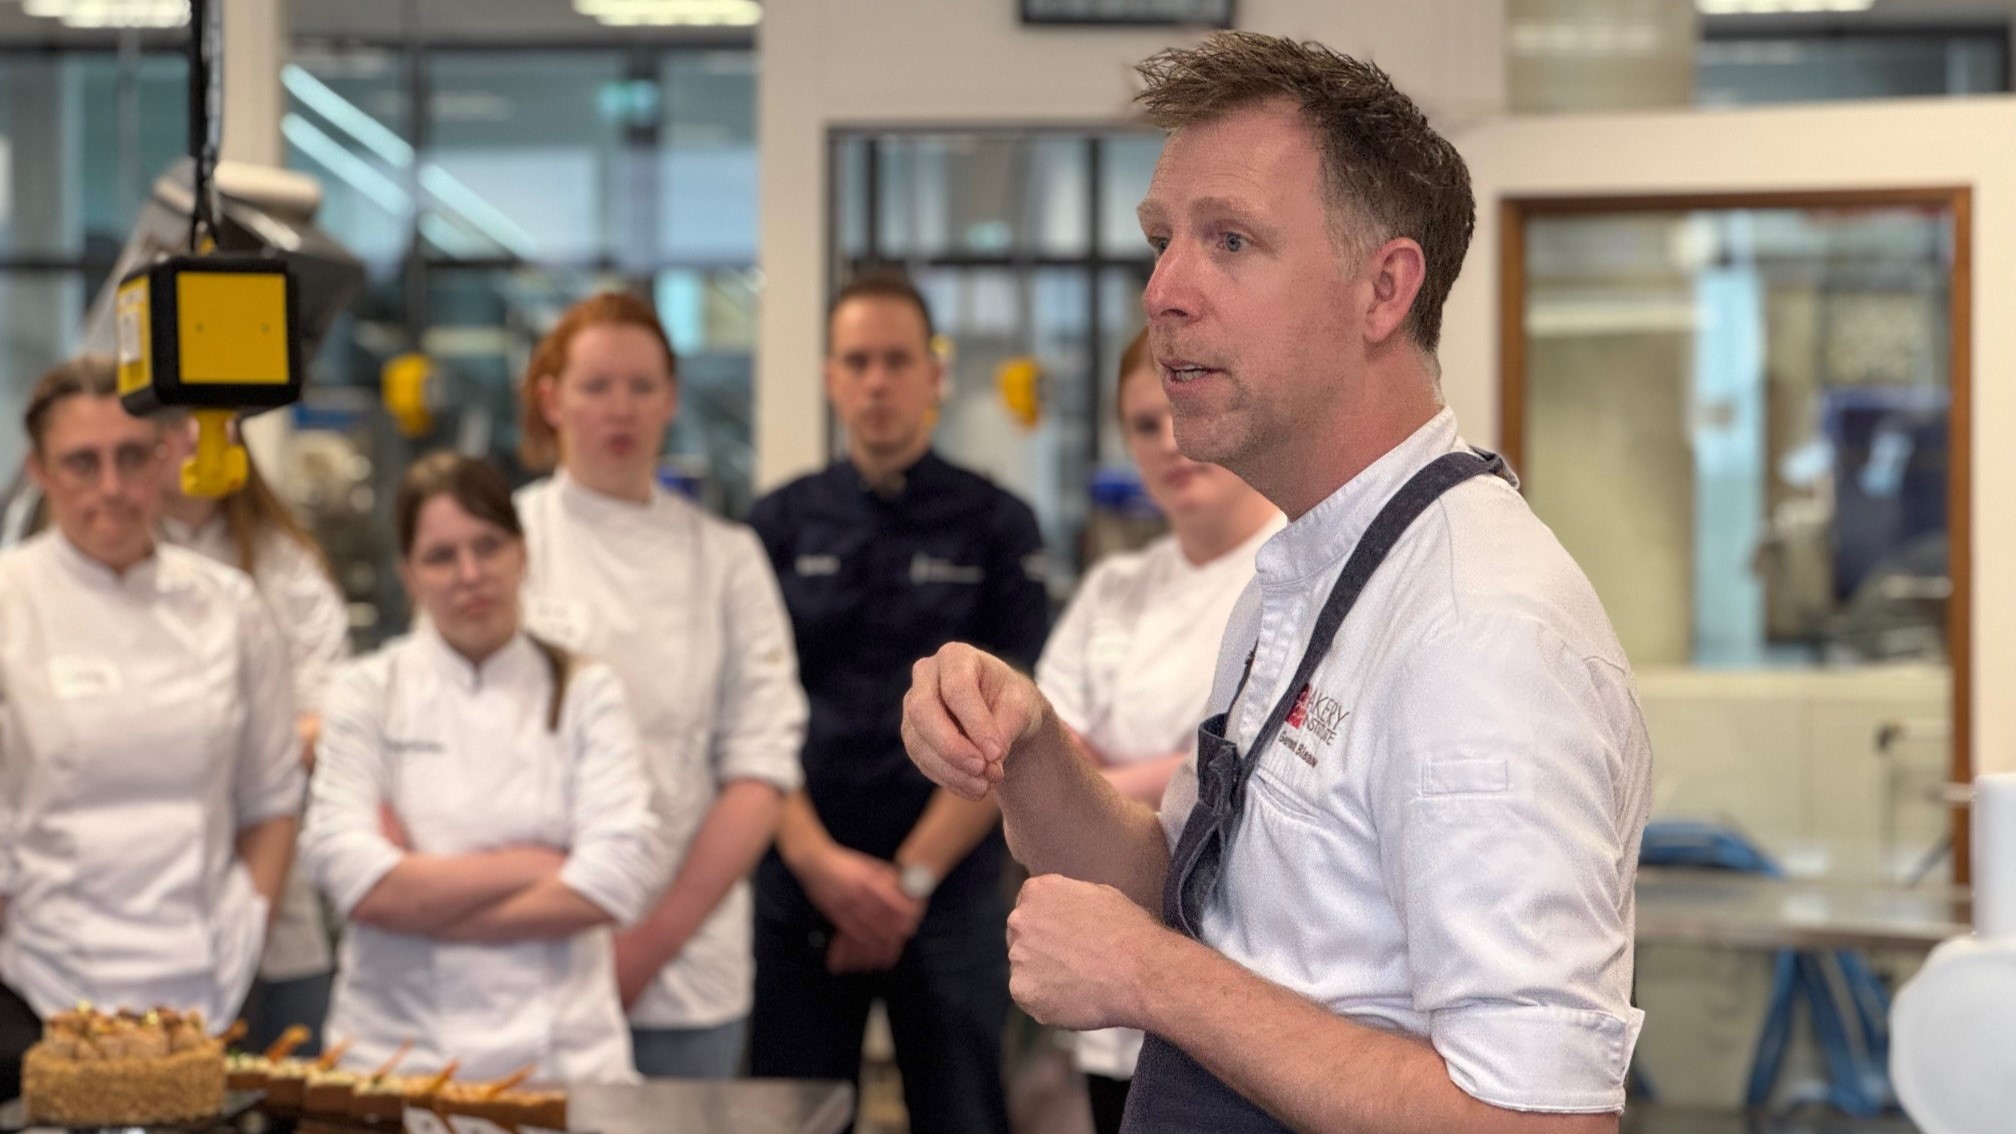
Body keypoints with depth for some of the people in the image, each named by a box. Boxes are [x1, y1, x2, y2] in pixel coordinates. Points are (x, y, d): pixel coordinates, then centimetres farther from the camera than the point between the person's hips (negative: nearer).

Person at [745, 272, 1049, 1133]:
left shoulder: (996, 528, 3)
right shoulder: (779, 527, 8)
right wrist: (820, 860, -10)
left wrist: (912, 875, -9)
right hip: (801, 884, 2)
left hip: (950, 890, -1)